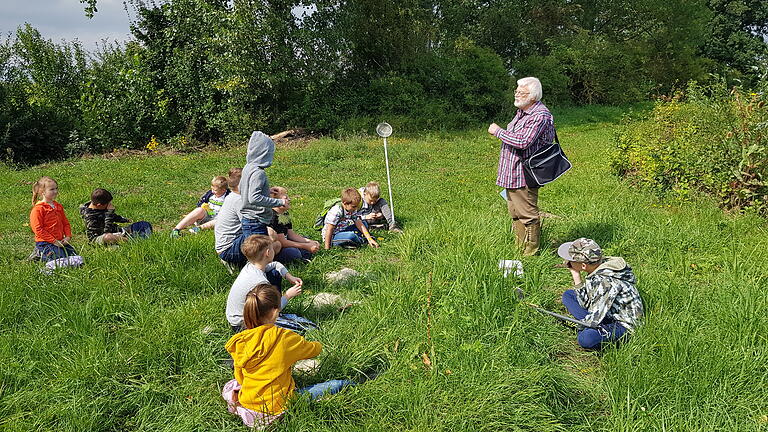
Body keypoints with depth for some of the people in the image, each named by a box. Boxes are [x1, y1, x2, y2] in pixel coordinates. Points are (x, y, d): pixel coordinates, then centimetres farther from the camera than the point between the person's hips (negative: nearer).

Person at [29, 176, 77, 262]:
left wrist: (68, 236, 2)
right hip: (45, 243, -8)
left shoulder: (58, 206, 13)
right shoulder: (38, 209, -10)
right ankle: (39, 254, 7)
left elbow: (65, 223, 19)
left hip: (60, 241, 8)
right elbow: (38, 229, -14)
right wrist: (54, 241, -16)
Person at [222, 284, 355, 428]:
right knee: (336, 385, 11)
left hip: (246, 402, 5)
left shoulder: (239, 342, -7)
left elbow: (240, 378, 6)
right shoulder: (283, 337, -19)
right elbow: (314, 349, 0)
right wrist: (318, 345, 25)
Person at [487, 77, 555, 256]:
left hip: (523, 176, -10)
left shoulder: (540, 116, -17)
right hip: (512, 174, 11)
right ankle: (520, 249, 28)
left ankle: (531, 253, 8)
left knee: (527, 215, -2)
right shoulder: (522, 112, 14)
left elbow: (523, 142, -28)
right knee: (515, 214, 17)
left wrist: (498, 131, -18)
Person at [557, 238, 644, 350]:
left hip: (624, 325, -9)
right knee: (568, 295, 8)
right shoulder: (595, 270, -4)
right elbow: (585, 303, 2)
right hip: (607, 314, 9)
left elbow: (595, 317, -29)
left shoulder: (606, 281, -31)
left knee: (585, 339, -35)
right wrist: (575, 274, -6)